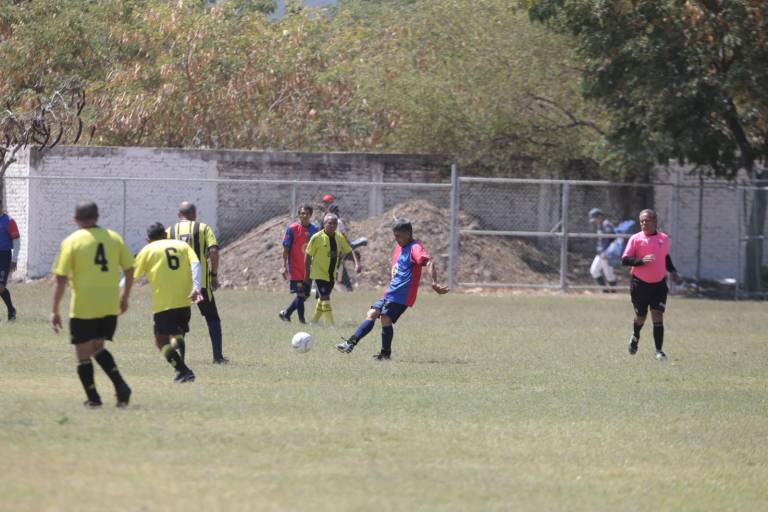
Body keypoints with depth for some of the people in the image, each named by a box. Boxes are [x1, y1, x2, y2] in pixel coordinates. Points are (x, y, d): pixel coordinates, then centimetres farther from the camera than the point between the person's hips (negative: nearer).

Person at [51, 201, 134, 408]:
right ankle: (121, 387, 2)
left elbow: (60, 278, -9)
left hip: (83, 307, -4)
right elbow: (129, 269, 8)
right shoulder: (114, 238, 4)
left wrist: (55, 311, -5)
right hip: (110, 306, 4)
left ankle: (93, 398, 10)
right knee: (97, 347, 20)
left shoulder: (71, 242, -6)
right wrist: (124, 298, 22)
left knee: (83, 353, 10)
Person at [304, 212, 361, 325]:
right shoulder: (317, 237, -14)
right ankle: (331, 325, -17)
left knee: (323, 299, 18)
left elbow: (349, 251, 10)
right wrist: (307, 273, -8)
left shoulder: (339, 237, 2)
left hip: (332, 275, 6)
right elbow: (308, 256, -9)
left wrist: (357, 263, -7)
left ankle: (314, 321, 33)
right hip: (319, 273, -6)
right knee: (325, 299, -15)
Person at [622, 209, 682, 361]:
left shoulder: (664, 238, 5)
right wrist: (641, 260, -24)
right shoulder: (636, 239, -7)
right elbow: (625, 260, -10)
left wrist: (673, 272, 14)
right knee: (641, 316, 10)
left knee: (658, 316, -8)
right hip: (640, 284, -2)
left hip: (659, 284, 2)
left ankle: (659, 351, -5)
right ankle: (635, 337, 43)